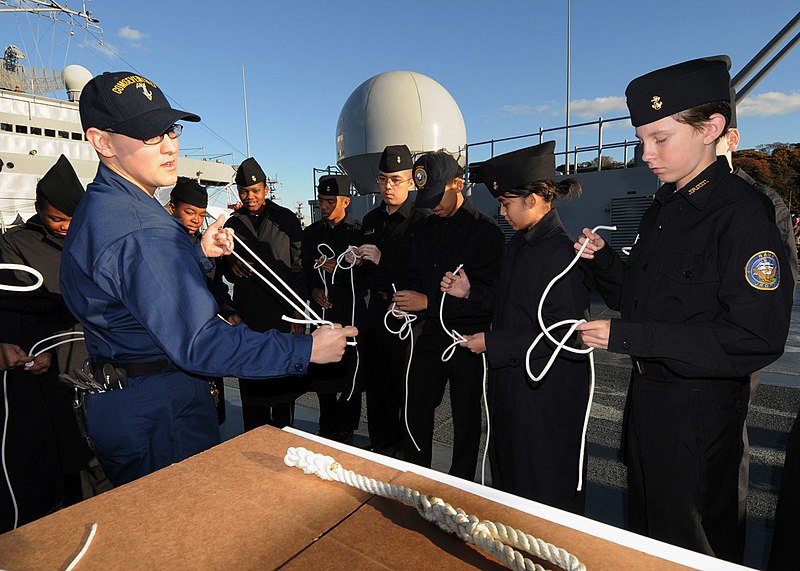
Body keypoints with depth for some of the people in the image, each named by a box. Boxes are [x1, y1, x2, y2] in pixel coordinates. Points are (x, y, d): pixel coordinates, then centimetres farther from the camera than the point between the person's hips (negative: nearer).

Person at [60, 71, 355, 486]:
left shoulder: (100, 208, 7)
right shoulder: (138, 233, -28)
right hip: (160, 417, -10)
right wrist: (306, 350, -28)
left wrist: (198, 254, 3)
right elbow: (198, 342, -31)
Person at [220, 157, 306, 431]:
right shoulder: (233, 225, 12)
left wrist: (298, 313, -4)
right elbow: (228, 275, 19)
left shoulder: (286, 219, 4)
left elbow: (299, 267, 1)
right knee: (252, 384, 7)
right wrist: (230, 265, -5)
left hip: (283, 315, -2)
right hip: (248, 318, 2)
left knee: (284, 380, 5)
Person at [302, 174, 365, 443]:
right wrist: (314, 290, -4)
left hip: (353, 314, -3)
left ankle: (344, 433, 20)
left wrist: (338, 270, -16)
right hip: (322, 312, 4)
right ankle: (327, 430, 30)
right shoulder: (311, 233, 11)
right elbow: (305, 271, 15)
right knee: (323, 374, 12)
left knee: (350, 377, 3)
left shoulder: (359, 232, -2)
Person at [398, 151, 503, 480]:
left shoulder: (486, 231, -12)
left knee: (466, 413, 11)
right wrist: (407, 300, -5)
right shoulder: (425, 229, 8)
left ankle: (461, 485, 31)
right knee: (416, 405, 10)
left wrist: (429, 302, -19)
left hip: (470, 336, -5)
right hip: (433, 330, 5)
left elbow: (489, 293, -17)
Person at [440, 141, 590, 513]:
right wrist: (469, 292, 2)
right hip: (510, 379, 10)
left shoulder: (561, 252, -22)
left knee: (545, 486, 11)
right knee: (508, 470, 26)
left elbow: (559, 334, -24)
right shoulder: (518, 245, 7)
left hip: (546, 391, -10)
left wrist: (493, 344, -20)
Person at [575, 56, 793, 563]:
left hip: (700, 409, -7)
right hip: (647, 394, 8)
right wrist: (602, 259, -8)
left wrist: (626, 335, -26)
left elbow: (757, 339, -24)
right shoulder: (664, 207, 6)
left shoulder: (742, 213, -19)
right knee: (646, 526, 26)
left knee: (693, 541, 16)